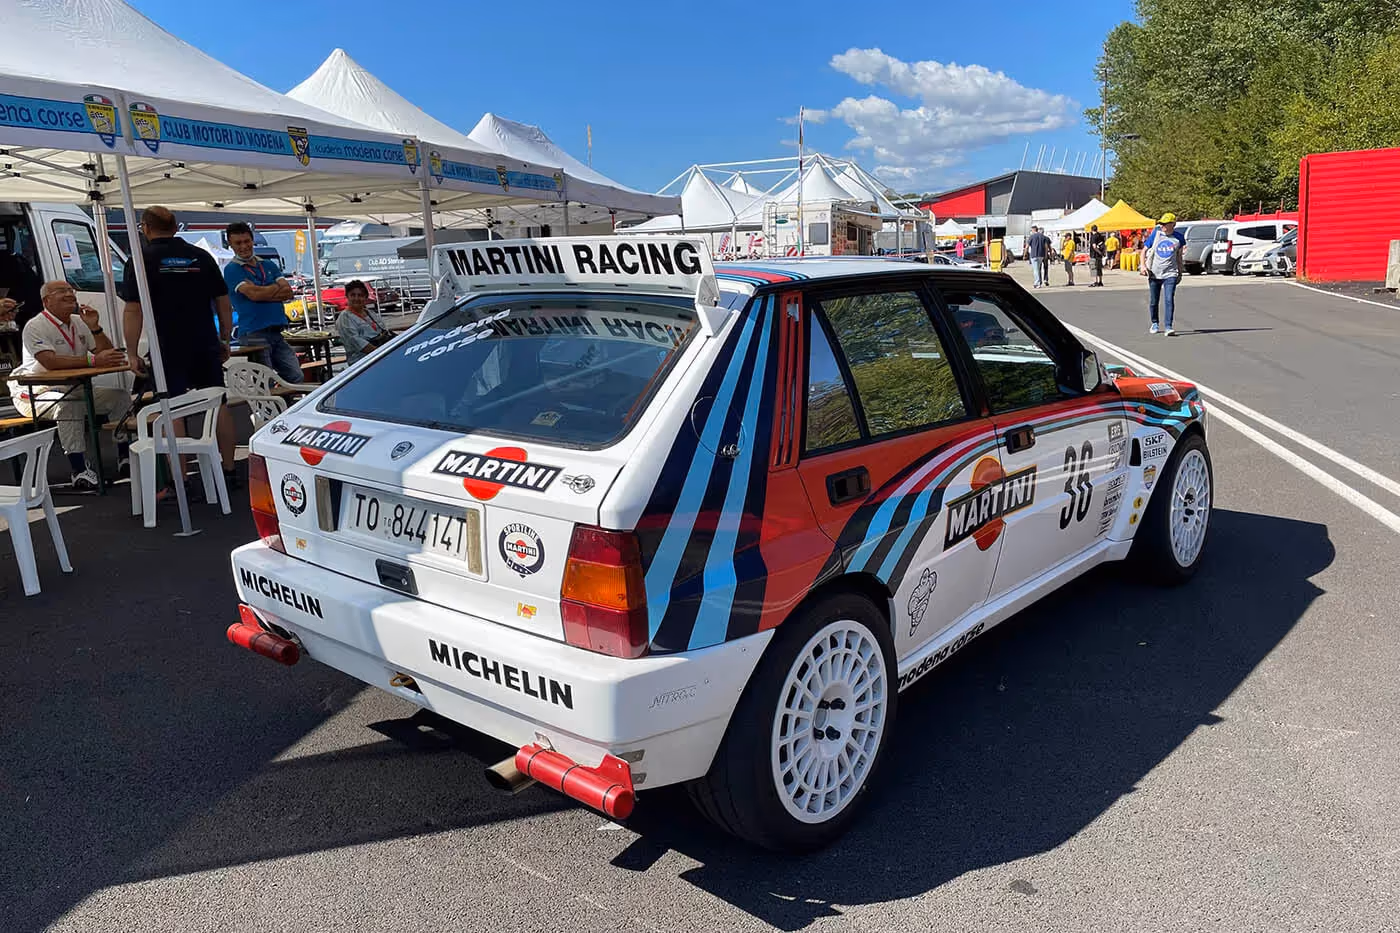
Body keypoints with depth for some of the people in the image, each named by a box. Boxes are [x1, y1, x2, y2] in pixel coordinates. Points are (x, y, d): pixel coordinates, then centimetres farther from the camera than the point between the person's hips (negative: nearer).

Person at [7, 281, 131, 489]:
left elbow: (108, 355, 3)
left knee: (120, 396, -6)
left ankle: (125, 456, 1)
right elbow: (50, 362, -30)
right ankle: (80, 470, -33)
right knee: (69, 405, -36)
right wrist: (93, 360, -39)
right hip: (35, 392, -7)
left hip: (74, 389, 7)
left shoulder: (79, 323, 9)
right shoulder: (35, 327, -13)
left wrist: (94, 327, -12)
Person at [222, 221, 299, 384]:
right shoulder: (231, 270, 1)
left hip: (276, 332, 5)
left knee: (296, 377, -1)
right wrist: (277, 287, 2)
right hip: (253, 333, -5)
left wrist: (263, 293, -8)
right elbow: (253, 293, -14)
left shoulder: (269, 265, 17)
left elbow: (288, 292, 5)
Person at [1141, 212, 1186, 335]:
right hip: (1154, 273, 1)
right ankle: (1154, 323, 32)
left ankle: (1168, 327, -16)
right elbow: (1144, 250, 3)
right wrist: (1143, 265, -11)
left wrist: (1180, 272, 19)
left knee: (1169, 300, -15)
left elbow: (1179, 255, 15)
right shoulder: (1155, 234, -1)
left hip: (1170, 274, -1)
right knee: (1153, 301, 10)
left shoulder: (1178, 237, 2)